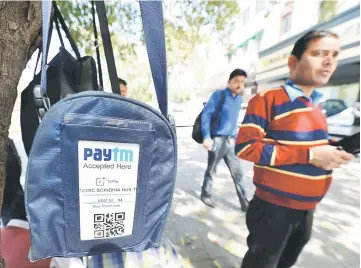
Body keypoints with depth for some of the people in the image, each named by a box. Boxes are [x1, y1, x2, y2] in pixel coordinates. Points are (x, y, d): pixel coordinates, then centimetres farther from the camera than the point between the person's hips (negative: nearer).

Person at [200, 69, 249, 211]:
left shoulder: (239, 99, 11)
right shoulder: (219, 95, -8)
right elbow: (206, 114, -13)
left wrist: (236, 137, 18)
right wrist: (207, 137, -19)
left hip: (231, 141, 6)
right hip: (217, 140, -5)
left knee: (237, 172, 8)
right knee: (211, 170, 10)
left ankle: (244, 202, 20)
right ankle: (206, 195, 30)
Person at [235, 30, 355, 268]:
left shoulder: (315, 105, 9)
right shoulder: (268, 99, -17)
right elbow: (246, 147, -24)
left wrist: (329, 151, 0)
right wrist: (309, 155, -25)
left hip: (307, 208, 8)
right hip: (274, 208, -8)